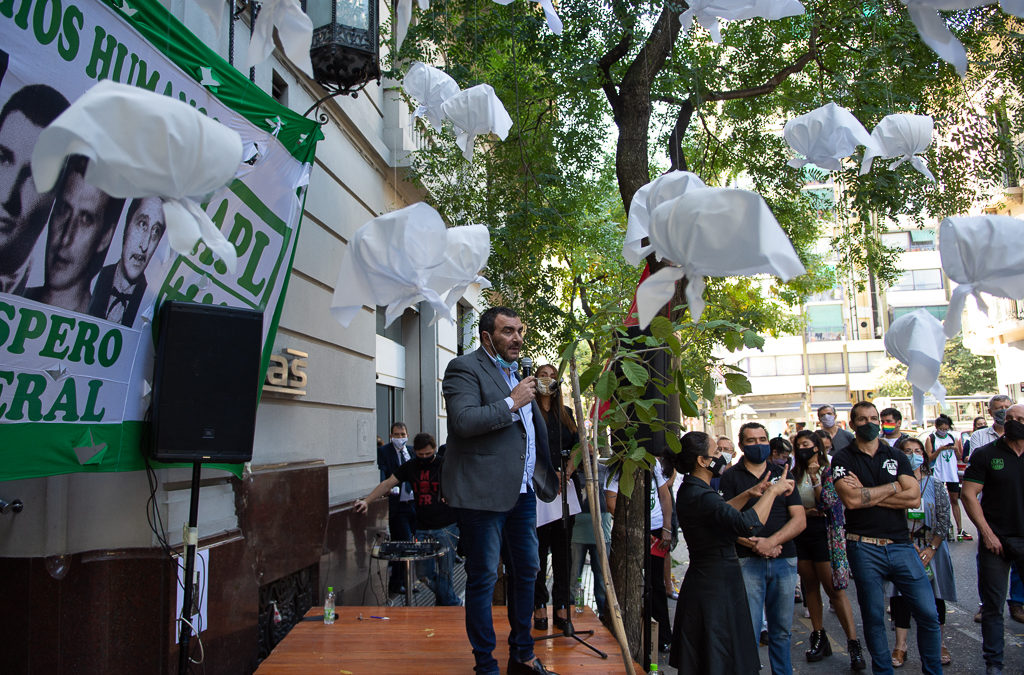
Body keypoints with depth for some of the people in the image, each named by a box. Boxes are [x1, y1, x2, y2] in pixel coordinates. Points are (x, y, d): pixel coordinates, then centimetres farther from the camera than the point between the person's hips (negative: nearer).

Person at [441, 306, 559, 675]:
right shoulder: (464, 368, -8)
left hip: (522, 492, 9)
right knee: (483, 578, 2)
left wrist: (547, 475, 22)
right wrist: (512, 403, -17)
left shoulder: (517, 372, 18)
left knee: (526, 571, 15)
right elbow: (464, 421, -23)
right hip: (483, 492, -8)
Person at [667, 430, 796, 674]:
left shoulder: (689, 490, 8)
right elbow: (747, 525, -36)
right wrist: (773, 491, -23)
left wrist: (749, 494, 16)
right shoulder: (700, 496, -25)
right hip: (717, 587, -10)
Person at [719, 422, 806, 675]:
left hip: (784, 560, 3)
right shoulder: (731, 477, 3)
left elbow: (799, 519, 3)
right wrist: (753, 545, -17)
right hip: (747, 561, -3)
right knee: (748, 632, -4)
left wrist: (771, 541, -11)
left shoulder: (782, 474, 11)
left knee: (781, 630, 11)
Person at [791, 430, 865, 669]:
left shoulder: (828, 471, -4)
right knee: (811, 588, 10)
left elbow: (827, 503, -13)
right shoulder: (794, 475, 9)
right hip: (800, 534, 5)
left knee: (835, 589, -8)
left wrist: (815, 478, -21)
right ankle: (819, 639, 19)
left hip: (823, 532, -5)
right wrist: (804, 511, -8)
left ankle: (853, 643, -5)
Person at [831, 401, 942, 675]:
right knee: (873, 618, 8)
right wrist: (893, 487, -5)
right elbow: (851, 500, -15)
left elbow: (914, 498, -4)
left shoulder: (897, 456, 10)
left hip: (901, 544, 3)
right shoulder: (843, 458, 0)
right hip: (864, 547, -2)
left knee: (928, 613, 3)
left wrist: (867, 495, -10)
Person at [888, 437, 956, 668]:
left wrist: (931, 549, -9)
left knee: (935, 596, 9)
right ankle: (900, 646, 7)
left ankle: (939, 644, 24)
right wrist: (910, 545, -13)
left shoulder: (935, 484, 0)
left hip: (932, 548, 1)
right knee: (901, 595, -1)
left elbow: (944, 519, -2)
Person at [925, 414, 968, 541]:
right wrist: (940, 449, -18)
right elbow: (929, 458, -5)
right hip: (938, 474, -3)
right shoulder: (931, 439, -1)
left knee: (954, 500, 8)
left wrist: (956, 449, -7)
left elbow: (959, 458, 12)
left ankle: (960, 529, 11)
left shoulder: (953, 438, 10)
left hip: (952, 474, 4)